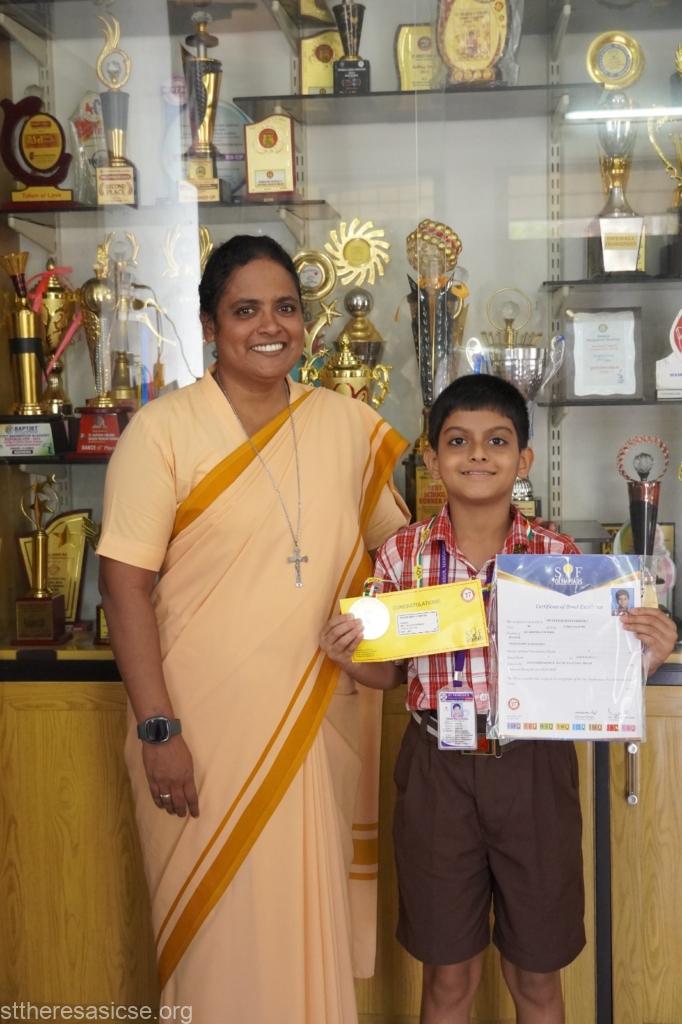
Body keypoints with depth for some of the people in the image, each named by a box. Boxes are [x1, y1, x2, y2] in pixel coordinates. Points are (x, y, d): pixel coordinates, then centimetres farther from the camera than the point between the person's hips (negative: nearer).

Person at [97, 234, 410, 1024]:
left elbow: (397, 544, 15)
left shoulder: (348, 424, 4)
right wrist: (157, 730, -14)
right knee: (221, 930, 9)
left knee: (313, 920, 16)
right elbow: (125, 582, -10)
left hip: (321, 723, 4)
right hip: (206, 726, -3)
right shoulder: (162, 430, -8)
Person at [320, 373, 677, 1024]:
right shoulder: (401, 554, -4)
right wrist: (350, 657, -13)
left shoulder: (560, 555, -5)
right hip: (437, 769, 0)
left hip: (532, 770, 0)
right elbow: (391, 672, 7)